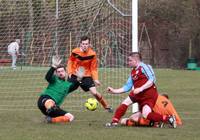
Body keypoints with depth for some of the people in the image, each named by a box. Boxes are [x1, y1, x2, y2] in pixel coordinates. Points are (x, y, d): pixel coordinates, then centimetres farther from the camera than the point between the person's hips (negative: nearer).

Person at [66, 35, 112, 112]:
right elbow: (70, 62, 5)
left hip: (86, 76, 0)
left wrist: (95, 79, -14)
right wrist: (69, 72, -5)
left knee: (94, 92, -11)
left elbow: (94, 68, -3)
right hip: (74, 75, 0)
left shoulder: (92, 54, -13)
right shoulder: (75, 52, -14)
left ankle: (107, 106, 8)